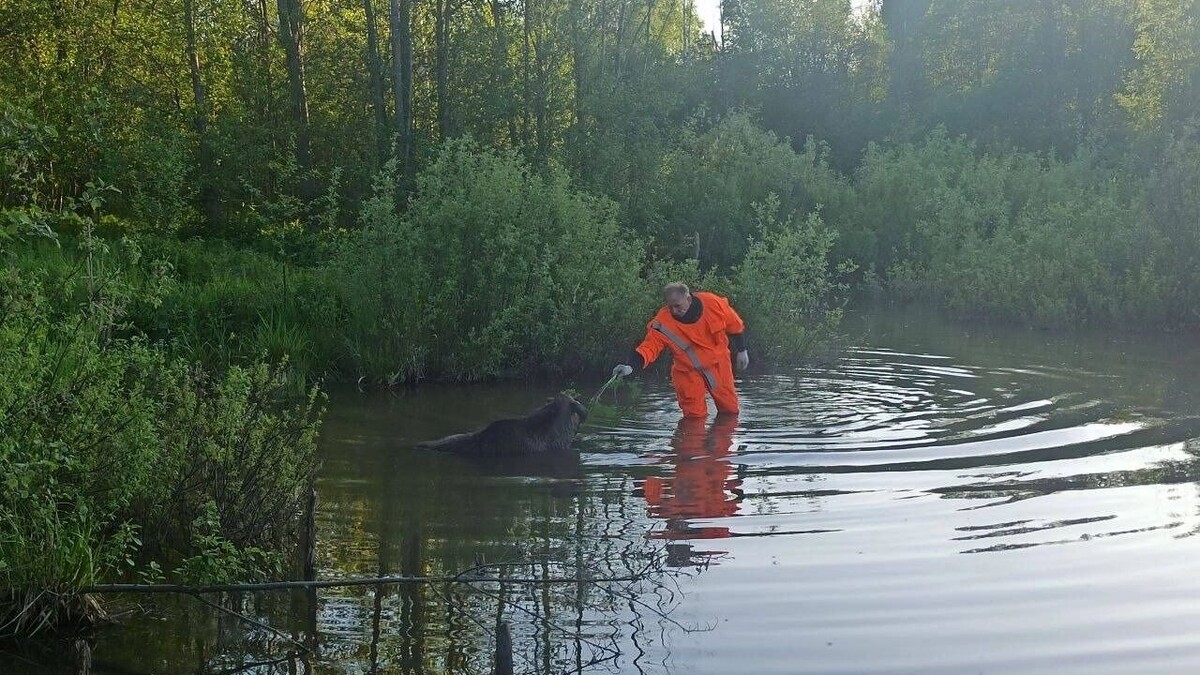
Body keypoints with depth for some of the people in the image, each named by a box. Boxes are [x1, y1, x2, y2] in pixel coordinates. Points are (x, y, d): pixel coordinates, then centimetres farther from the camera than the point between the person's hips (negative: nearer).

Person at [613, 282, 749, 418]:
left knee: (730, 410, 13)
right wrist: (630, 365, -41)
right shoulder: (663, 322, -21)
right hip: (689, 371, -1)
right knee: (694, 416, -3)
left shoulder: (712, 303, -18)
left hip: (718, 364, 2)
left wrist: (741, 350, 7)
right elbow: (650, 346, -24)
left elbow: (735, 325, -2)